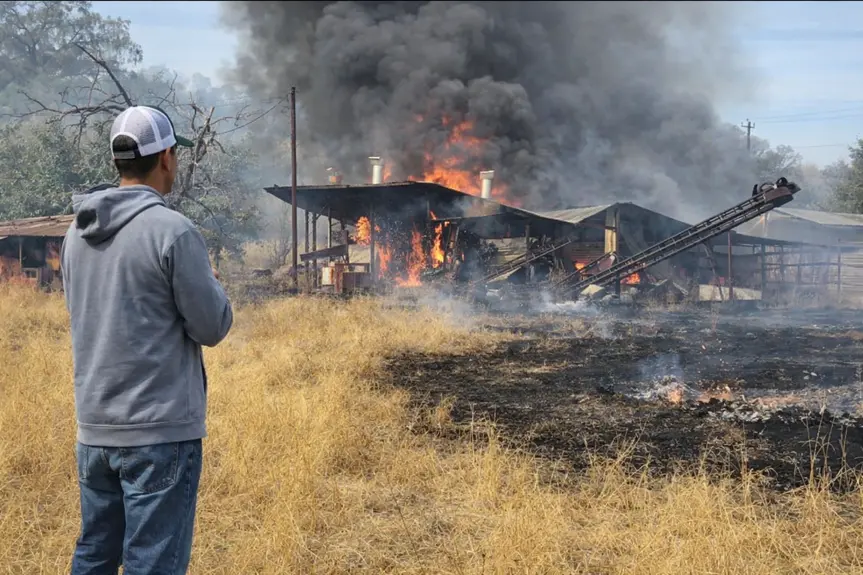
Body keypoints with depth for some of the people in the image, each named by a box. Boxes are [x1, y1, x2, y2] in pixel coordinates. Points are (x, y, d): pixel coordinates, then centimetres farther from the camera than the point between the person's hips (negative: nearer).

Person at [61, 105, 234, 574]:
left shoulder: (77, 233, 7)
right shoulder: (172, 231, -14)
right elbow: (212, 327, -12)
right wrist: (209, 283, 9)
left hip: (94, 430, 7)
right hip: (161, 433, -7)